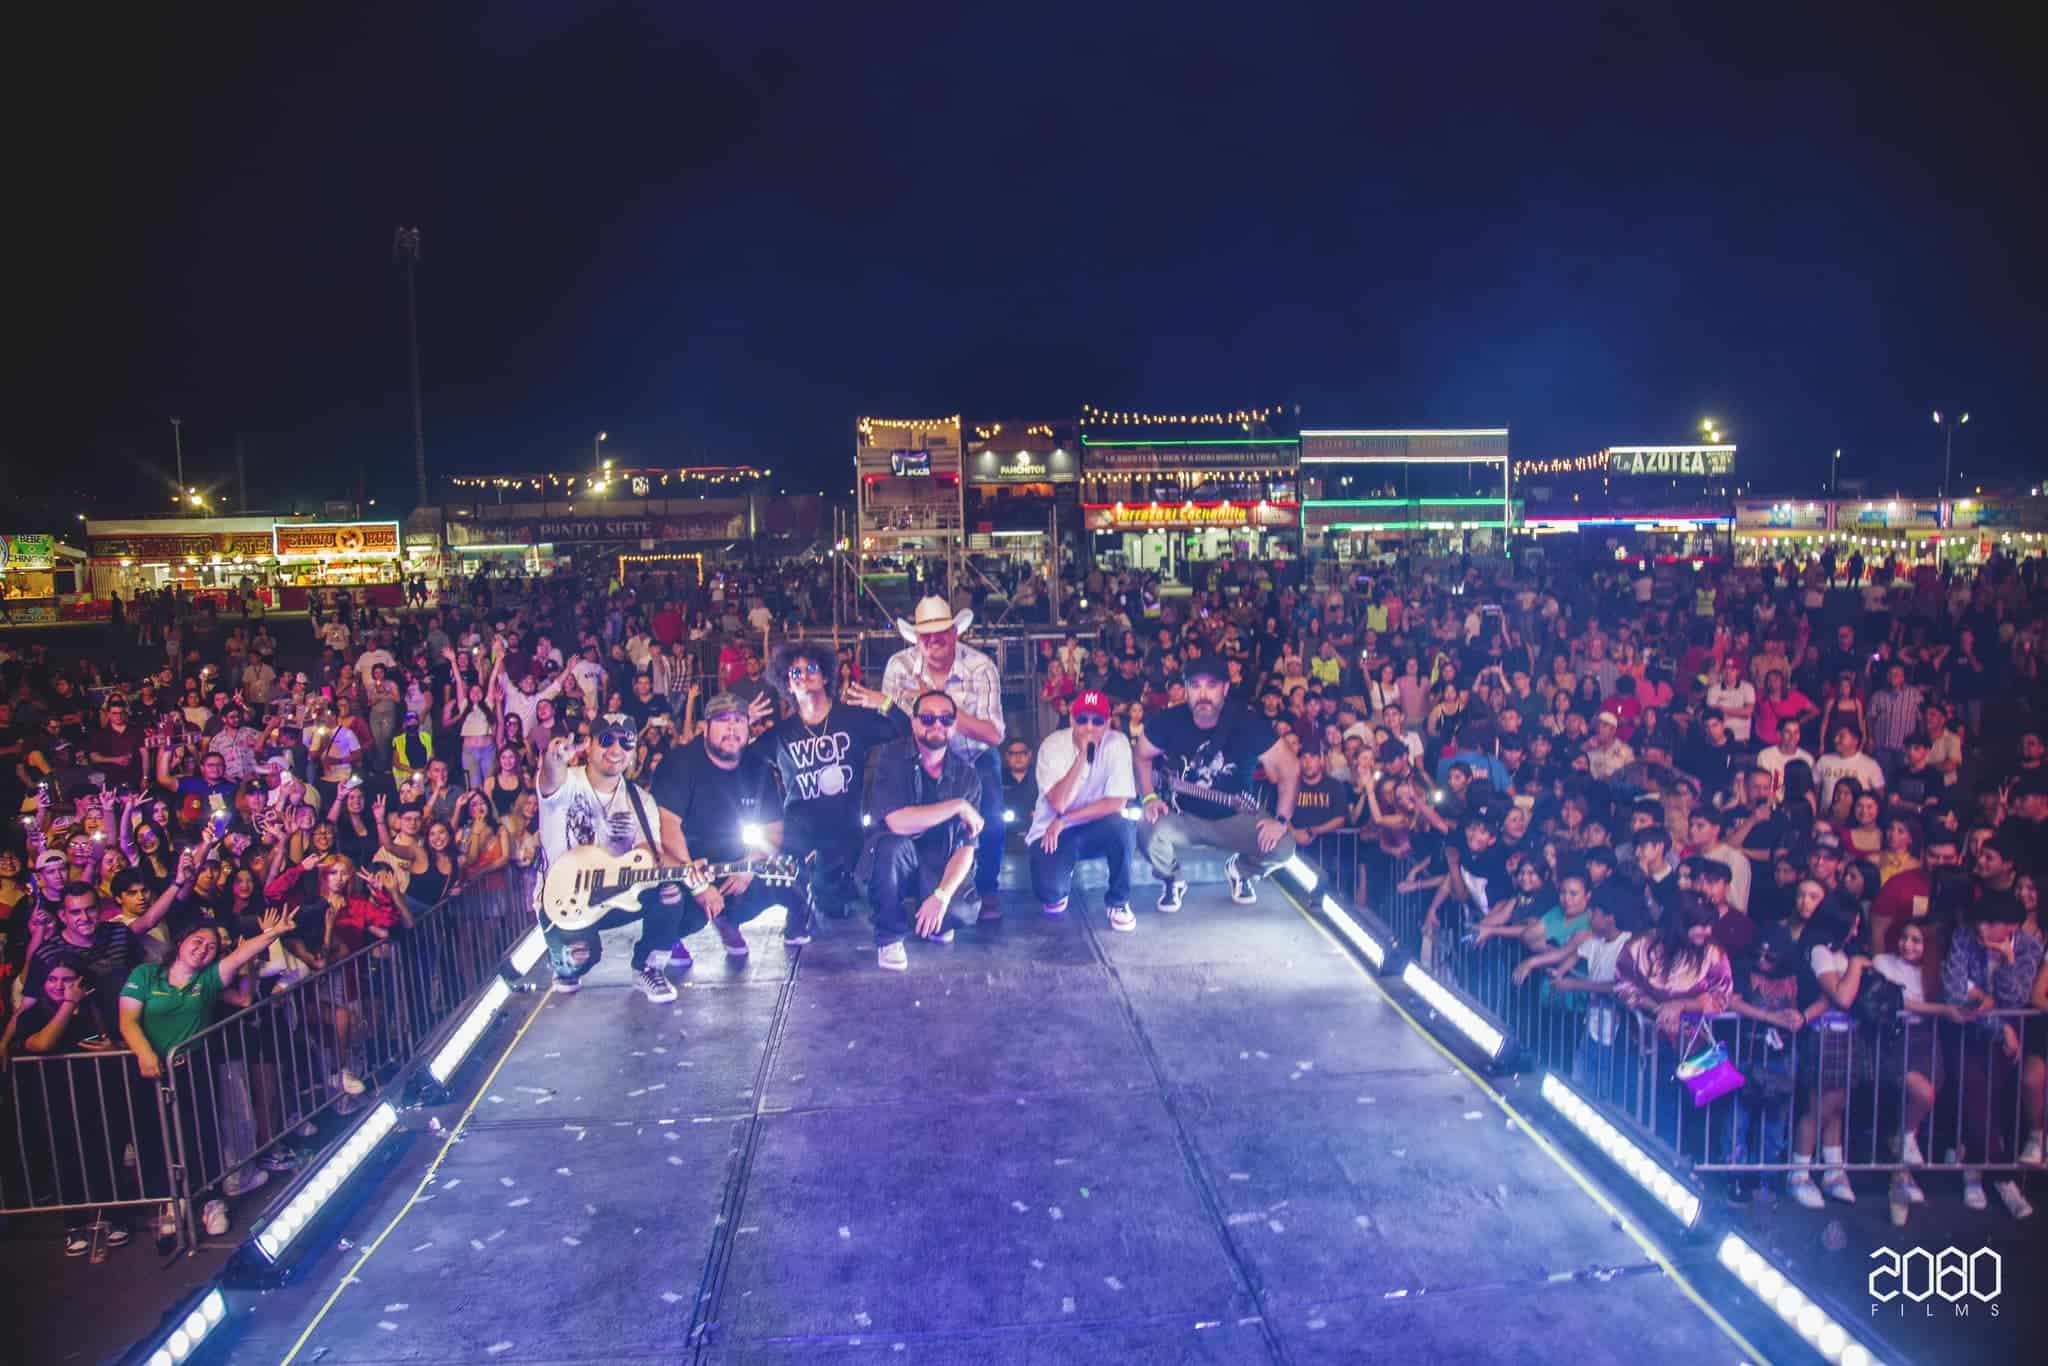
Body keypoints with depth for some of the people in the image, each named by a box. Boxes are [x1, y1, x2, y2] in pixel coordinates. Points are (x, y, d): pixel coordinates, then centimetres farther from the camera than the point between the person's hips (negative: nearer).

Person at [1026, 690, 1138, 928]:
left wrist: (1064, 820, -19)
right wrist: (1082, 754, -32)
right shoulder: (1053, 745, -15)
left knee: (1123, 828, -33)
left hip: (1094, 829, 1)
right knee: (1050, 891, -26)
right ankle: (1057, 892, 15)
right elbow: (1058, 803, -25)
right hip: (1052, 832, -1)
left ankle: (1117, 901, -7)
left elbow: (1117, 803, -18)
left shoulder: (1117, 744, -13)